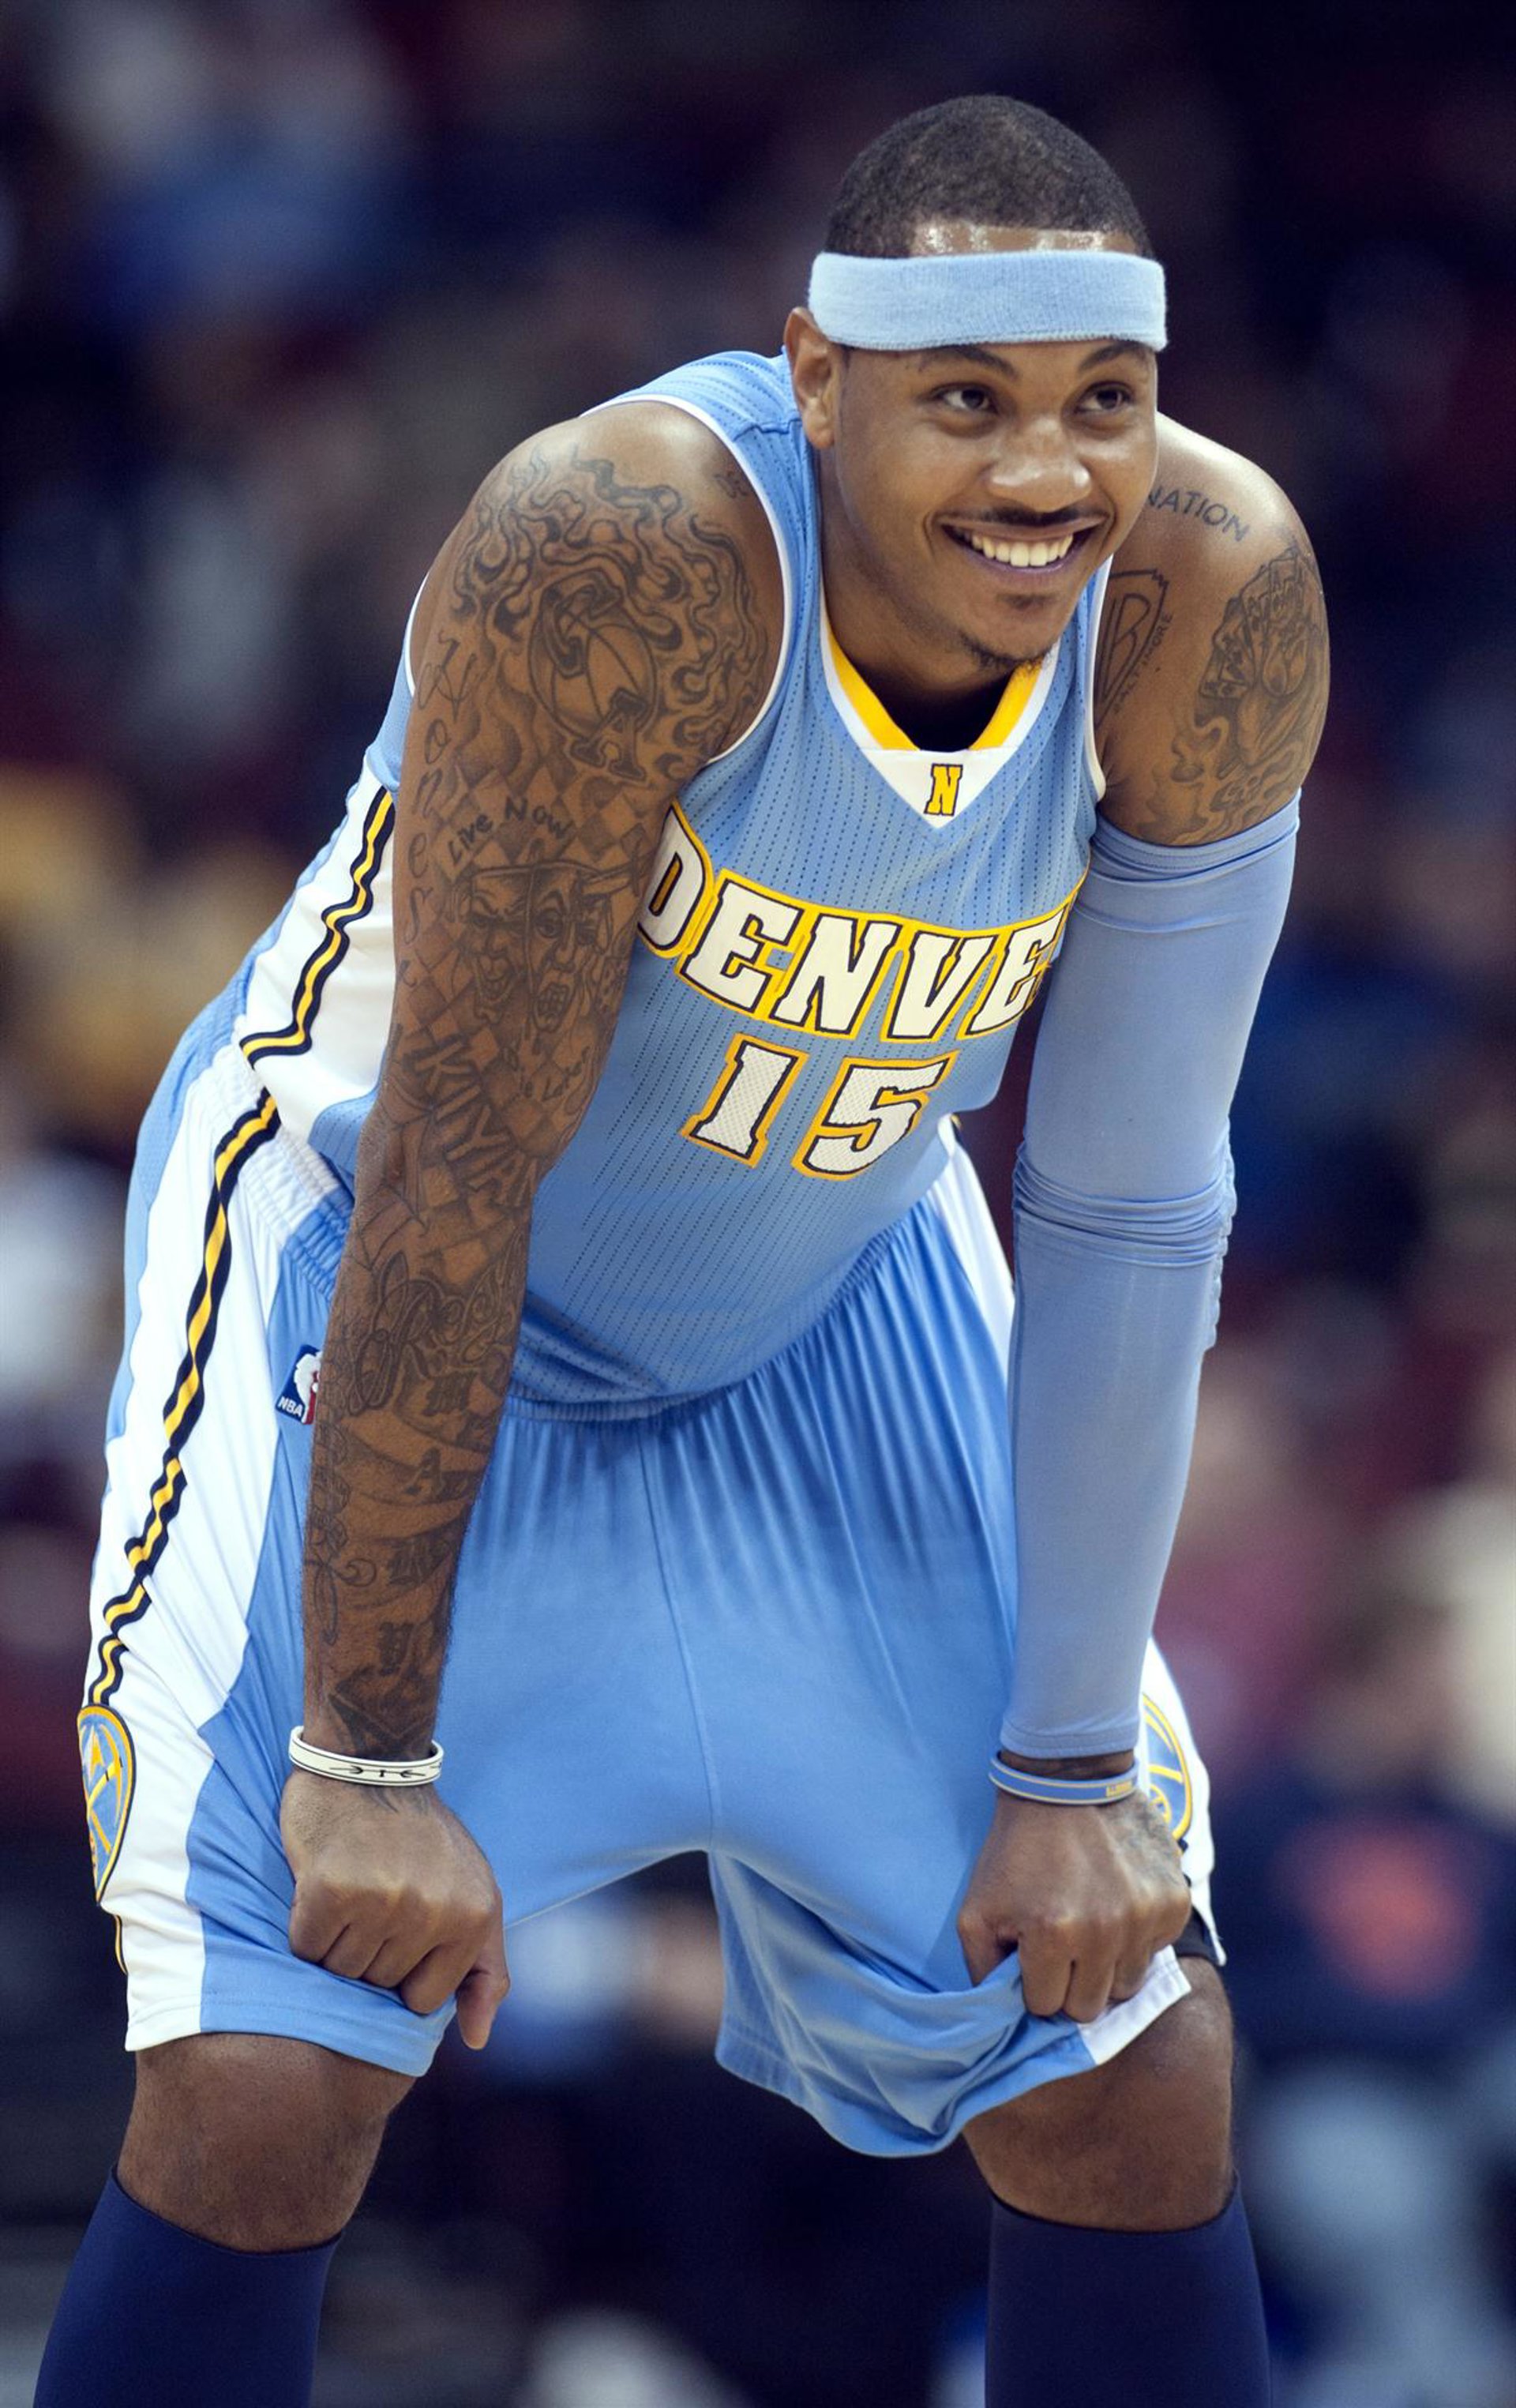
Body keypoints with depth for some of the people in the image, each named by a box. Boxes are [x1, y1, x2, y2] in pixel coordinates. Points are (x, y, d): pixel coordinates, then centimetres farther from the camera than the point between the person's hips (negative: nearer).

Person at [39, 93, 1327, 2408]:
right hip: (382, 1282, -4)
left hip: (831, 1298, 5)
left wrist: (1074, 1768, -12)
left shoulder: (1215, 599, -22)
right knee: (259, 2096, -18)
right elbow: (454, 1169, -31)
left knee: (1142, 2085, 2)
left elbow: (1132, 1215, -15)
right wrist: (367, 1761, -29)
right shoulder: (621, 554, -35)